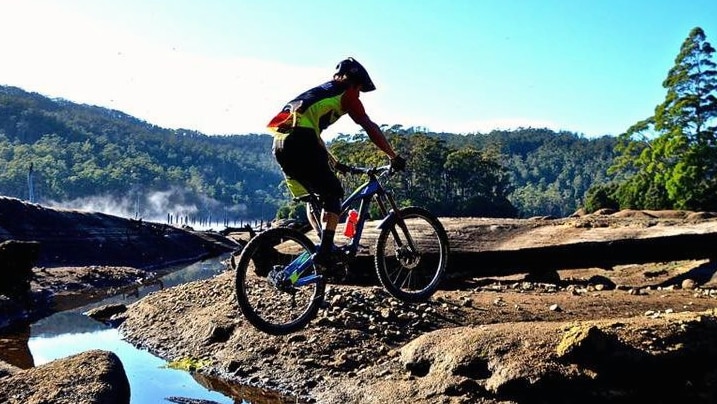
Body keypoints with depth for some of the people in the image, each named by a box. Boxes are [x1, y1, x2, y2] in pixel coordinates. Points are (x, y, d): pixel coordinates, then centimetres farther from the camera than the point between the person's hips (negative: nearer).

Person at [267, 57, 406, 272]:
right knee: (333, 194, 4)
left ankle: (325, 249, 20)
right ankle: (325, 253, -5)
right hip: (300, 143, -8)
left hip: (280, 143, 8)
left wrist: (334, 162, 45)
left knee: (314, 198, 19)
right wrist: (393, 156, 10)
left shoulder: (318, 92, 35)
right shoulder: (345, 93, 12)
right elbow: (370, 127, 5)